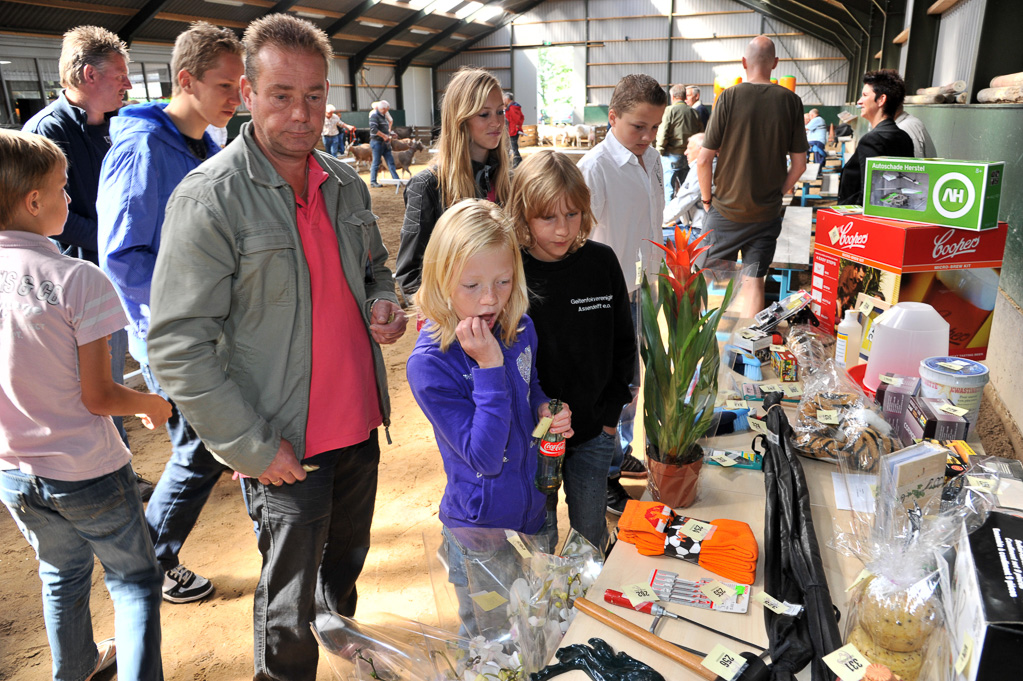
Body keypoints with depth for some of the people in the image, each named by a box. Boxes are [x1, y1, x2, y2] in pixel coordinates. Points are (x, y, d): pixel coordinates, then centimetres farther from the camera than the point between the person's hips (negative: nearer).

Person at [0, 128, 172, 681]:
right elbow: (98, 396, -19)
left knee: (62, 576, 28)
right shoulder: (78, 280, -22)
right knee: (134, 580, 15)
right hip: (88, 472, -6)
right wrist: (151, 404, 0)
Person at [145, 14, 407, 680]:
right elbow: (178, 347, -17)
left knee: (346, 560, 27)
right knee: (290, 604, 12)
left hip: (361, 425, 6)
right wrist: (253, 447, -17)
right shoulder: (209, 198, -16)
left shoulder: (346, 183, 4)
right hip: (287, 448, -6)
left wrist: (383, 302, -3)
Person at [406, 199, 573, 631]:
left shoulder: (520, 328, -8)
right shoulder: (429, 364, -26)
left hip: (536, 514, 5)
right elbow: (485, 457, -28)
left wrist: (546, 411, -9)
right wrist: (489, 366, -35)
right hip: (480, 531, -5)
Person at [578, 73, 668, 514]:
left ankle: (621, 455, 40)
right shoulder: (594, 168, -20)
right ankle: (603, 477, 20)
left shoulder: (652, 159, 4)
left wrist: (654, 275, 19)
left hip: (637, 288, 8)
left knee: (630, 380, 21)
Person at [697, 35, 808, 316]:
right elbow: (799, 164, 1)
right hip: (767, 212, 2)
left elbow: (705, 160, -10)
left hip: (726, 209, -2)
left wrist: (707, 199, 3)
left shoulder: (729, 97, -9)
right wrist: (777, 194, 14)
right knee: (754, 281, 9)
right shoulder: (790, 101, -2)